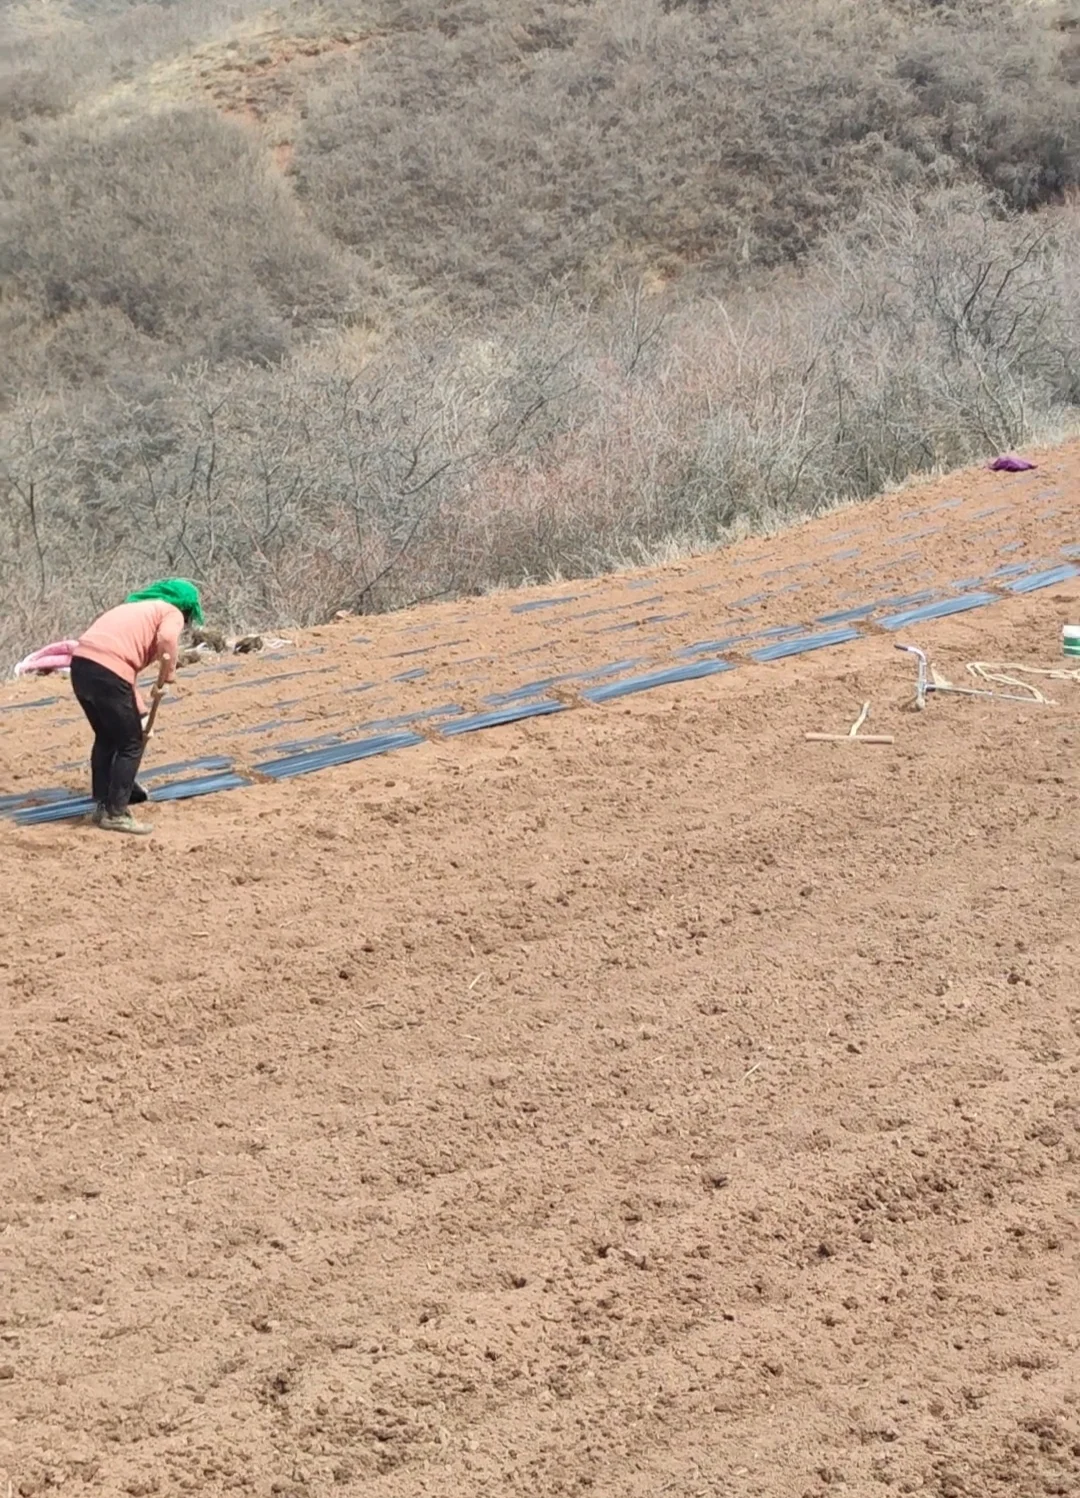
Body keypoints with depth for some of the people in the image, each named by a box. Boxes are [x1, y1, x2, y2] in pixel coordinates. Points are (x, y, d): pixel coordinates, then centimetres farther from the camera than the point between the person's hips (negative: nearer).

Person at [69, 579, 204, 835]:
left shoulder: (137, 608, 34)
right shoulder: (172, 612, 10)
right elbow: (167, 638, -16)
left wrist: (140, 713, 37)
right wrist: (169, 671, 0)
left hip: (81, 664, 8)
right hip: (107, 672, -8)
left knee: (106, 738, 25)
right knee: (131, 744, 6)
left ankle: (102, 805, 32)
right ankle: (116, 813, 8)